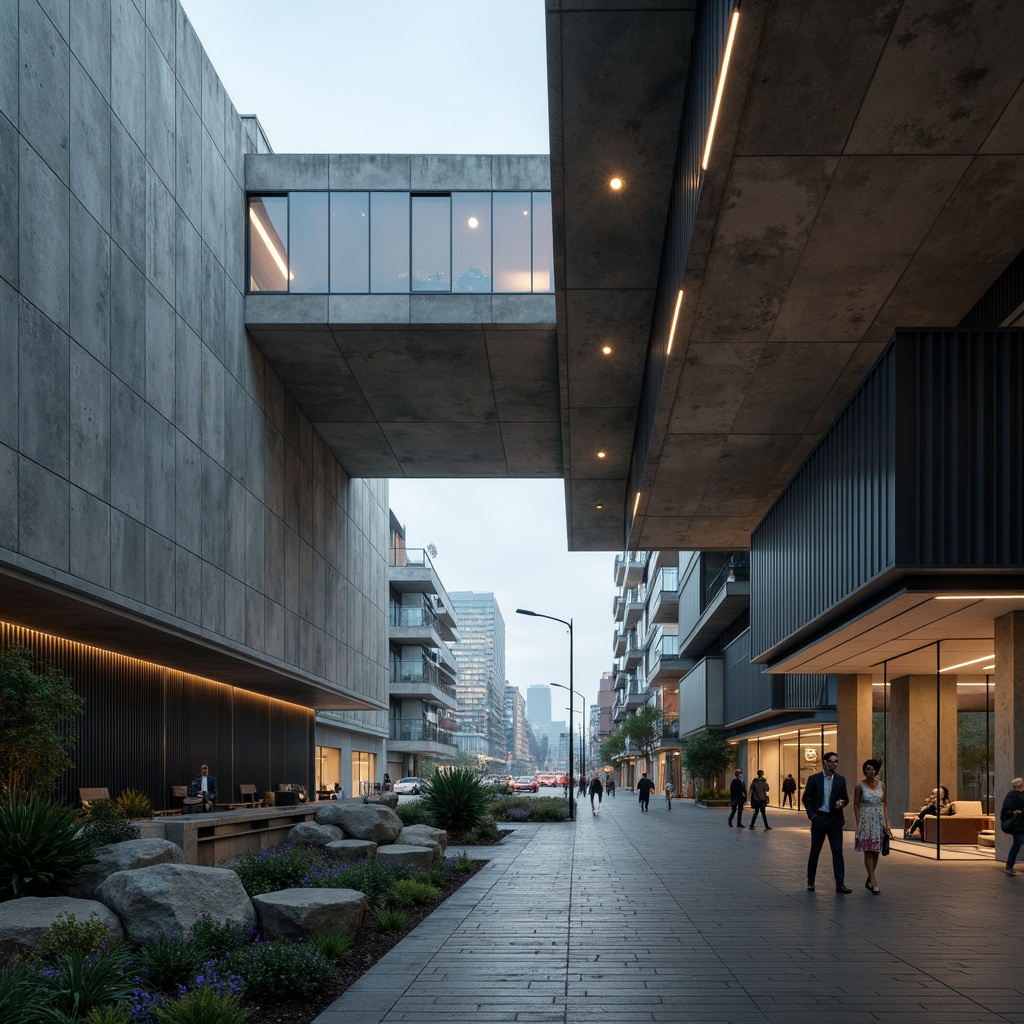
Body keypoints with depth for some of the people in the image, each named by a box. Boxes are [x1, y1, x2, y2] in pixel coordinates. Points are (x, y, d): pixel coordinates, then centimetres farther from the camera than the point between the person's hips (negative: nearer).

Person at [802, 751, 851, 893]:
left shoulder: (840, 780, 5)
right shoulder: (814, 779, -3)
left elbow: (846, 798, 12)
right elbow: (806, 799, -1)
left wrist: (841, 803, -11)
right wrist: (812, 816, -10)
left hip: (835, 820, 2)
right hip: (819, 819, -1)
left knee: (838, 852, -4)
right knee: (815, 851, 8)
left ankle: (840, 884, -3)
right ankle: (810, 882, 20)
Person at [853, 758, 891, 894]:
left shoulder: (881, 785, 5)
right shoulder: (860, 785, -3)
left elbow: (885, 804, 8)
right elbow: (856, 805, -2)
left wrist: (887, 823, 3)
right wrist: (858, 824, -8)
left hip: (879, 820, 3)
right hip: (866, 820, -3)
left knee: (876, 851, 6)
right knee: (868, 851, -5)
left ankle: (869, 880, 20)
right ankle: (873, 882, -5)